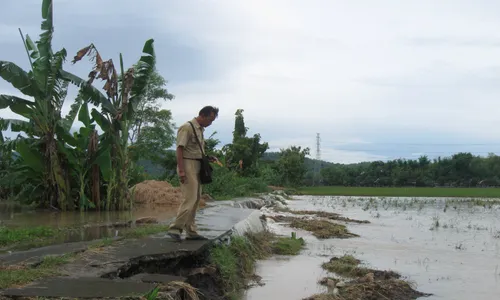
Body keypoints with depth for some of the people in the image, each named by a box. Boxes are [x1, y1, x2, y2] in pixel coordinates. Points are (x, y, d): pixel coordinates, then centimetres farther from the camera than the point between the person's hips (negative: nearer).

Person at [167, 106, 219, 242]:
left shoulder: (200, 129, 17)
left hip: (197, 166, 9)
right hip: (188, 166, -9)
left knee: (195, 200, 10)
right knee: (190, 199, -14)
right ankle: (175, 229, -10)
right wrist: (181, 170, -22)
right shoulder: (187, 127, -11)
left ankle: (191, 232, 15)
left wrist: (208, 158, 9)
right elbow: (180, 149, -16)